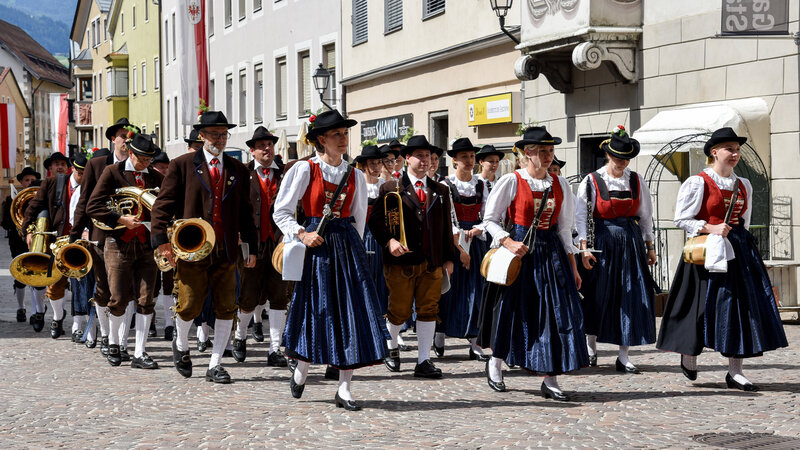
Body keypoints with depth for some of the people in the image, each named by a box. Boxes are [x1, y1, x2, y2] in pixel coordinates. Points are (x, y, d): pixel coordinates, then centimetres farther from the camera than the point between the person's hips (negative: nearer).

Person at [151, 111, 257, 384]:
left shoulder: (238, 170, 13)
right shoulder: (182, 165, 3)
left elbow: (245, 212, 15)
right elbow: (163, 204, -1)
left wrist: (251, 246, 8)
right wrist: (161, 239, -11)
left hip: (226, 251, 3)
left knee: (226, 308, 1)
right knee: (190, 306, -1)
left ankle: (215, 365, 11)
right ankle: (181, 344, 30)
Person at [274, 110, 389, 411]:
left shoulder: (355, 176, 9)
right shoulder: (304, 170, -2)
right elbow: (281, 211, 0)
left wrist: (352, 246, 6)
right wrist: (301, 234, -12)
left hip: (347, 247, 3)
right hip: (316, 245, -3)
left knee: (352, 314, -3)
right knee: (315, 311, 1)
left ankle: (344, 389, 3)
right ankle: (301, 371, 29)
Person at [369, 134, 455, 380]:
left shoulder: (440, 191, 12)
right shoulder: (391, 188, 0)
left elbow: (447, 227, 14)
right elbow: (376, 220, -4)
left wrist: (448, 258, 10)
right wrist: (389, 241, -20)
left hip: (432, 262, 3)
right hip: (402, 260, -3)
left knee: (429, 310, 1)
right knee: (400, 311, 5)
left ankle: (423, 361, 7)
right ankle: (391, 348, 32)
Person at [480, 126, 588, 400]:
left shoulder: (559, 184, 8)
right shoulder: (512, 181, -4)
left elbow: (564, 228, 12)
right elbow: (490, 219, -1)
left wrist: (573, 267, 9)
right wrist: (509, 243, -16)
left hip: (551, 252, 4)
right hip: (522, 250, -4)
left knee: (557, 312, -4)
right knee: (514, 309, 5)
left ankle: (550, 380, 0)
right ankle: (495, 363, 28)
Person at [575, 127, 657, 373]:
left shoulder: (636, 181, 7)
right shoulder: (592, 181, -3)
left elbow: (645, 216, 13)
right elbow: (581, 216, -5)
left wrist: (649, 247, 10)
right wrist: (584, 248, -13)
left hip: (631, 242, 3)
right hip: (602, 241, -3)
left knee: (631, 296, -2)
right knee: (598, 296, 4)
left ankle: (623, 356, 2)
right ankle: (591, 347, 23)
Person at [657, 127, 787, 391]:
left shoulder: (743, 185, 13)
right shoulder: (698, 183, -6)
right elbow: (682, 219, -7)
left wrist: (739, 238, 12)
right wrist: (712, 228, -17)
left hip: (739, 250, 6)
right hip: (708, 251, -6)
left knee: (742, 307, -1)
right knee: (704, 305, -1)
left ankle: (735, 372, 2)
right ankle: (688, 357, 24)